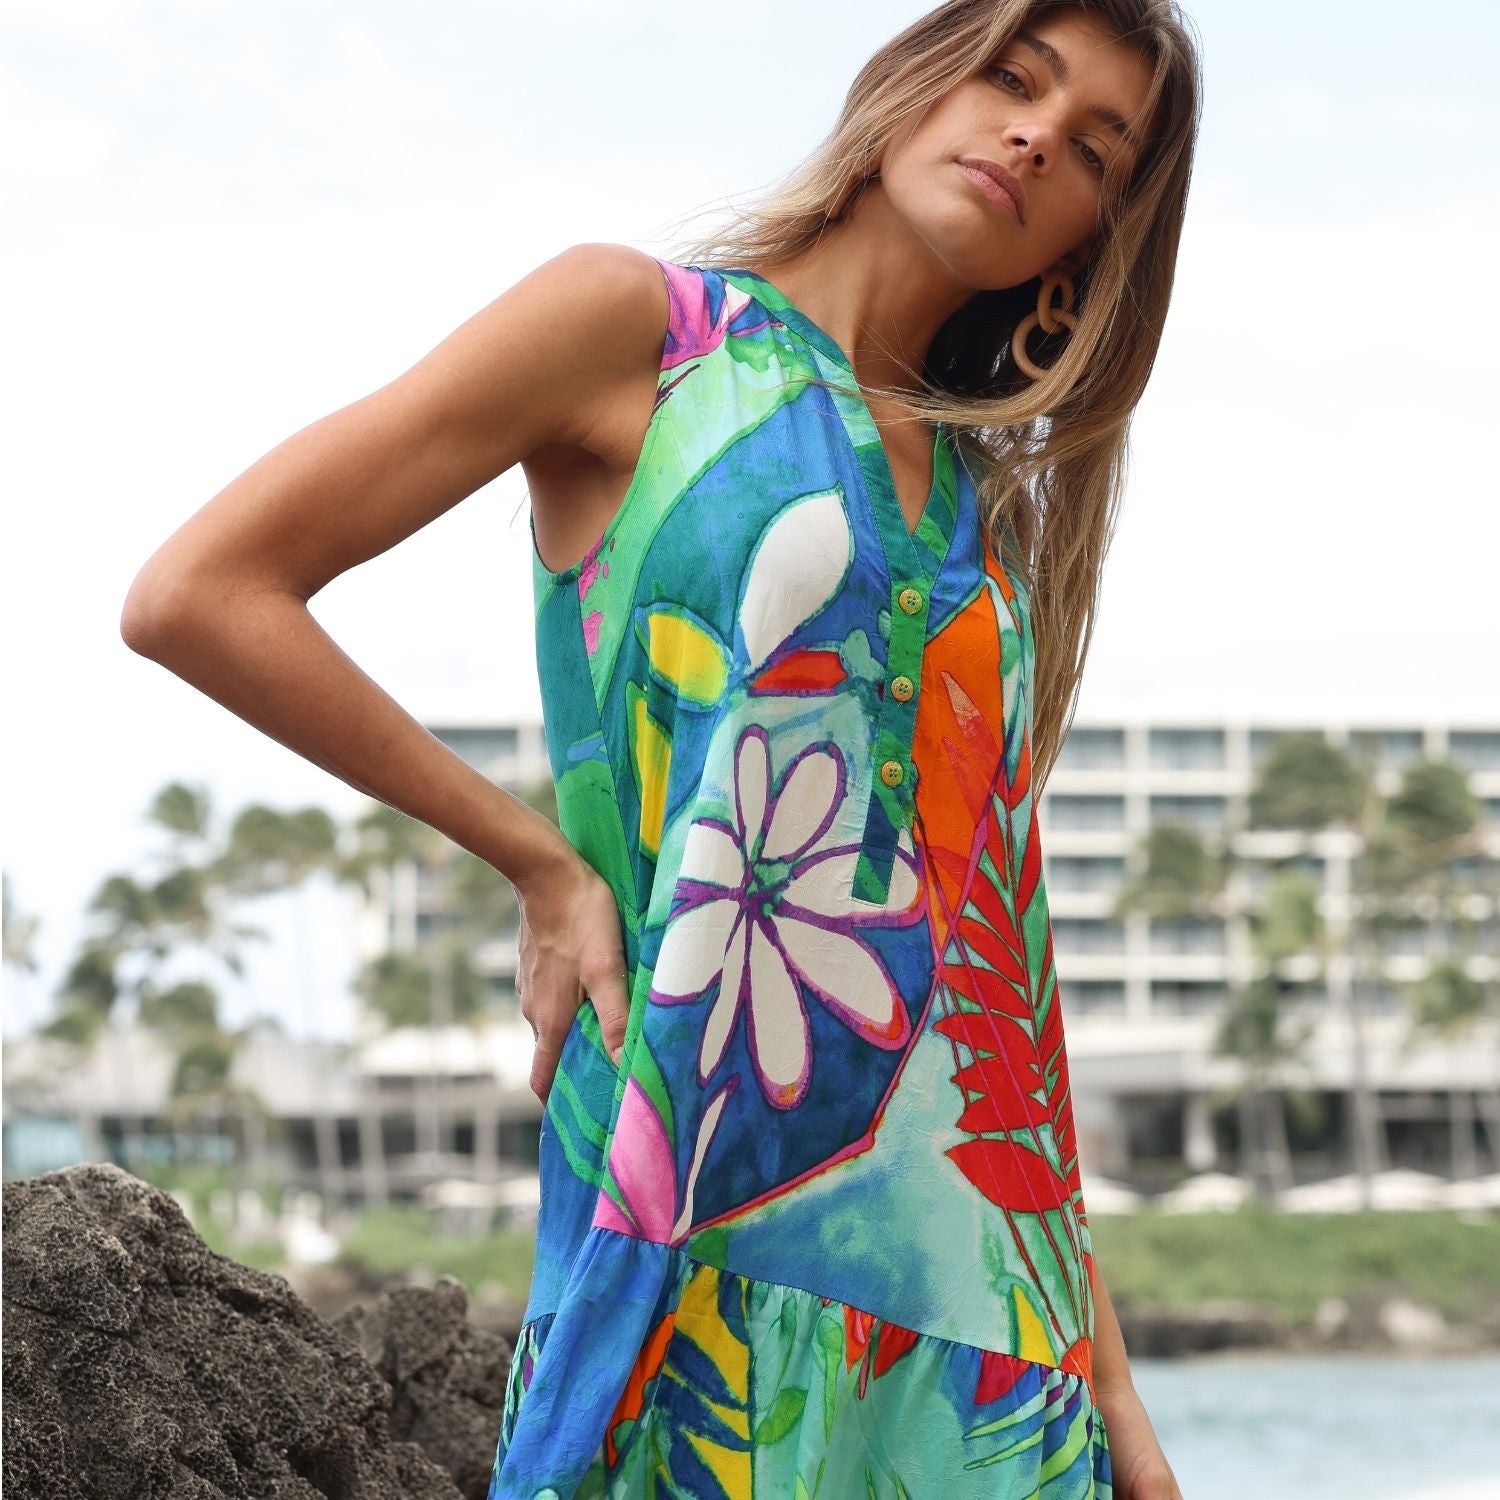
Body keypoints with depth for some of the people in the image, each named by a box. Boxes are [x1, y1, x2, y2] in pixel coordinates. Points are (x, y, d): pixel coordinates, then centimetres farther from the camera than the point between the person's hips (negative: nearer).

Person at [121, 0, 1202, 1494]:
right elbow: (195, 595, -5)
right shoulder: (643, 327, 2)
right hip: (722, 1244, -5)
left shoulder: (998, 511, 17)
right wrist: (541, 864, -4)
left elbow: (1003, 959, 15)